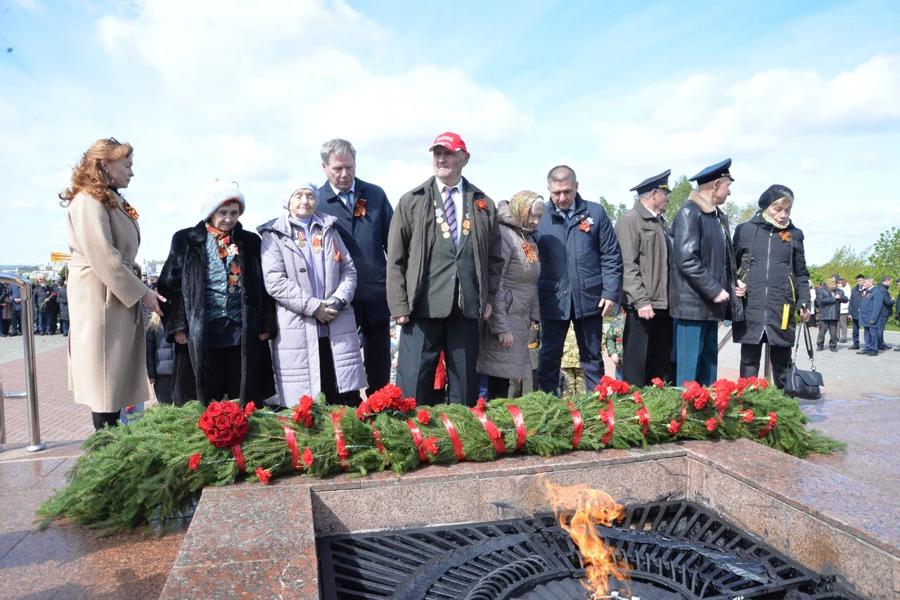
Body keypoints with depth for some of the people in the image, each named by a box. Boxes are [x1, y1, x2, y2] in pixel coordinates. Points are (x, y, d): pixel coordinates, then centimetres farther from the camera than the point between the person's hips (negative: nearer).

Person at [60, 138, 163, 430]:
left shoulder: (112, 202, 18)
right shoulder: (89, 201, -12)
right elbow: (103, 258, -19)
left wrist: (139, 290, 8)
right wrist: (141, 292, -15)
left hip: (120, 296, 9)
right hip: (101, 299, -9)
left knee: (118, 375, 11)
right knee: (106, 377, -3)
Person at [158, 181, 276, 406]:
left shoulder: (250, 242, 11)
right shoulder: (186, 240, 5)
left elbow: (263, 286, 11)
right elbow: (170, 285, 4)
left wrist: (266, 325, 5)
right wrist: (177, 326, -4)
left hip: (244, 336, 2)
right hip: (200, 337, -1)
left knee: (246, 404, 6)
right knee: (203, 406, 5)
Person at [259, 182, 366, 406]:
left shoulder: (329, 230, 17)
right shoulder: (274, 235, 4)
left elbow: (349, 270, 11)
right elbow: (274, 281, -7)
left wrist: (338, 300, -7)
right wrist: (313, 306, -13)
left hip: (338, 326, 4)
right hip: (296, 330, -3)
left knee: (349, 400, 5)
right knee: (301, 404, 1)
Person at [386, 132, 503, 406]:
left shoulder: (483, 204, 12)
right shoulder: (412, 201, 6)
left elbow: (495, 256, 17)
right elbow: (395, 258, 3)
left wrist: (488, 297, 8)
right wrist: (399, 306, -4)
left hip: (467, 308, 2)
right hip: (423, 306, -2)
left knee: (465, 384, 10)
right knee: (413, 383, -1)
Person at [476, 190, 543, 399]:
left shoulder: (528, 238, 14)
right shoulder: (504, 235, -12)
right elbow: (494, 286, -17)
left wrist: (534, 317, 11)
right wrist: (501, 327, -19)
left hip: (521, 319, 8)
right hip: (503, 318, -8)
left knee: (506, 377, 9)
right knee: (500, 376, -6)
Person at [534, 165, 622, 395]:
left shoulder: (595, 213, 3)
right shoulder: (540, 216, 1)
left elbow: (611, 257, 3)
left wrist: (611, 293, -4)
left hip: (589, 298, 1)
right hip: (553, 300, 0)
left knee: (592, 357, 13)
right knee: (549, 358, 7)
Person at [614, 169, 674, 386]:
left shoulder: (661, 221, 20)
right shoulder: (629, 221, -7)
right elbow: (629, 266, -15)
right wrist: (641, 301, -21)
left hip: (664, 303, 9)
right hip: (643, 305, -8)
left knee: (662, 362, 13)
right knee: (637, 363, -2)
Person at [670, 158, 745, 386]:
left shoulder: (719, 217, 17)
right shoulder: (689, 213, -10)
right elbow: (686, 260, -18)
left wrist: (732, 284, 7)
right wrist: (715, 290, -16)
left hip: (711, 303, 9)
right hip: (693, 304, -9)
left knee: (709, 365, 13)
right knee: (689, 368, -4)